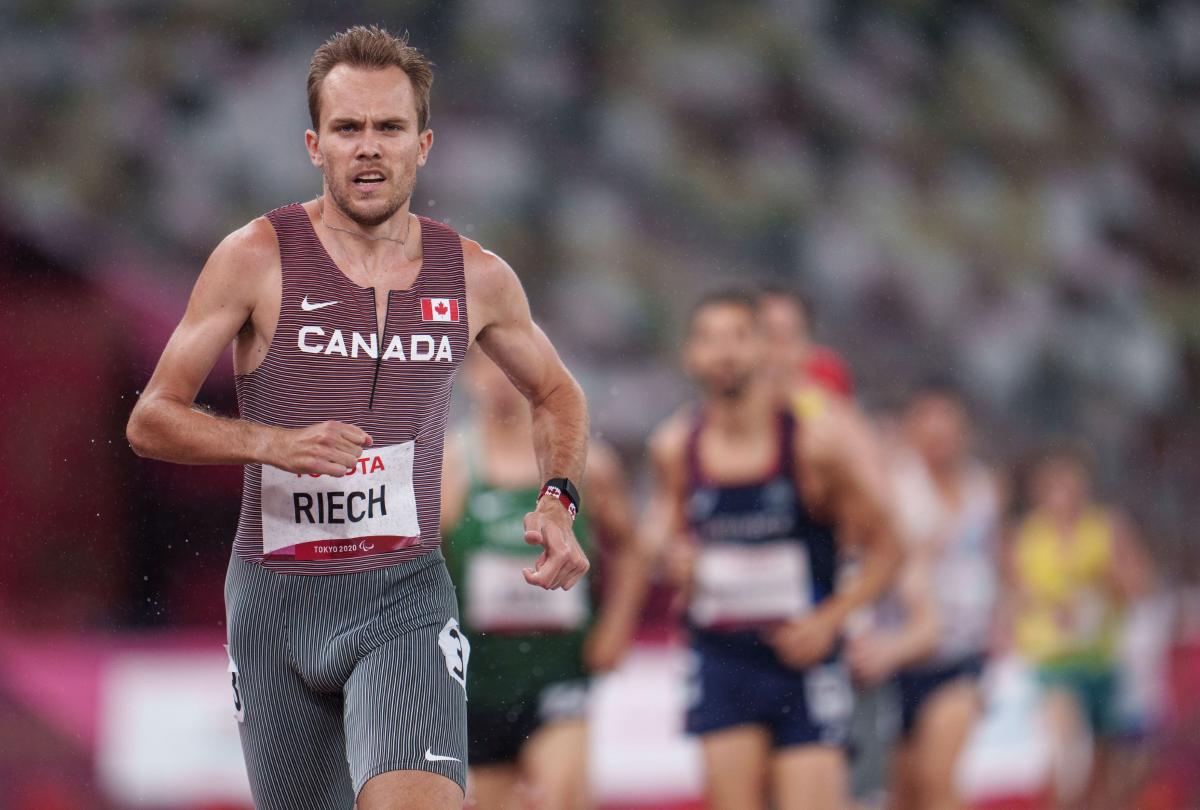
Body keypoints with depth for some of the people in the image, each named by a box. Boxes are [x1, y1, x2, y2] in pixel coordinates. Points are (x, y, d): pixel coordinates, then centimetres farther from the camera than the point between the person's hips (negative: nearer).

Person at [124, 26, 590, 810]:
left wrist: (558, 502, 2)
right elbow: (150, 421, -4)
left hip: (406, 598, 0)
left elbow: (558, 396, 21)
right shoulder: (258, 259, -5)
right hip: (277, 600, 0)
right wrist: (273, 442, -22)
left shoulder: (475, 276, 3)